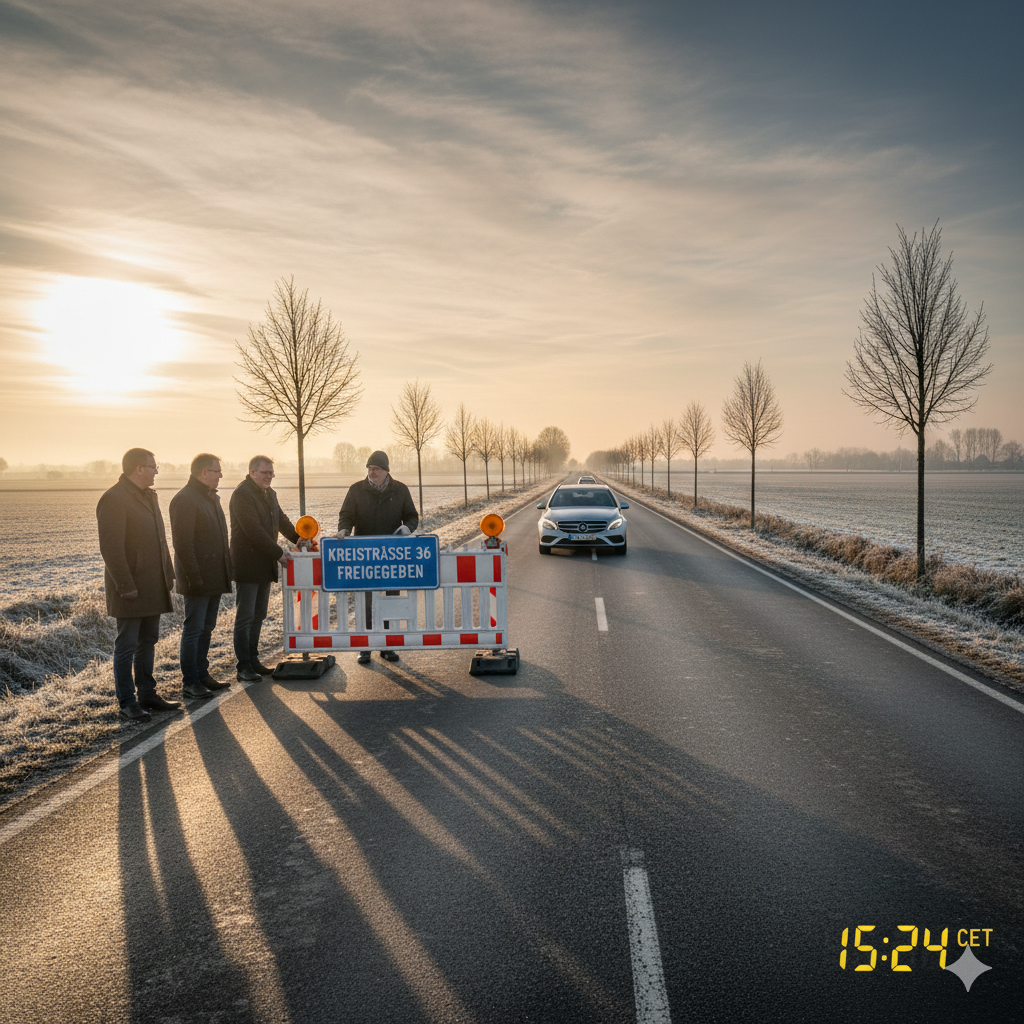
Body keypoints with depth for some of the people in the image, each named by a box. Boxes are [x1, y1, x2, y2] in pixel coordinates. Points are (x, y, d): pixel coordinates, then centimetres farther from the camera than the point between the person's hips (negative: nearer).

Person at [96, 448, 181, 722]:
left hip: (153, 586, 9)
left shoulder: (149, 496, 15)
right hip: (130, 588, -9)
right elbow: (111, 548, -20)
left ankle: (147, 694, 24)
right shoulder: (113, 499, -15)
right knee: (127, 645, -1)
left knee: (148, 642, 14)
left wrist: (168, 574, 15)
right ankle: (127, 703, 7)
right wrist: (126, 586, -21)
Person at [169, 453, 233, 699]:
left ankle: (202, 674, 23)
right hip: (198, 579, -9)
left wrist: (227, 567, 16)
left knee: (207, 628, 14)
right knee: (193, 630, -3)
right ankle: (189, 682, 4)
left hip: (214, 577, 9)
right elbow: (182, 543, -19)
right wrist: (193, 577, -22)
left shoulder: (211, 498, 16)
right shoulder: (184, 499, -14)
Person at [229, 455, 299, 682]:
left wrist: (297, 537, 8)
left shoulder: (269, 493, 14)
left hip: (265, 565, 9)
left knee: (258, 616, 13)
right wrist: (278, 553, -18)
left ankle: (253, 661, 21)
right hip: (247, 565, -9)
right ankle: (243, 667, 0)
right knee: (245, 618, -4)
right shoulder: (242, 494, -15)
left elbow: (281, 519, 23)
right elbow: (253, 530, -21)